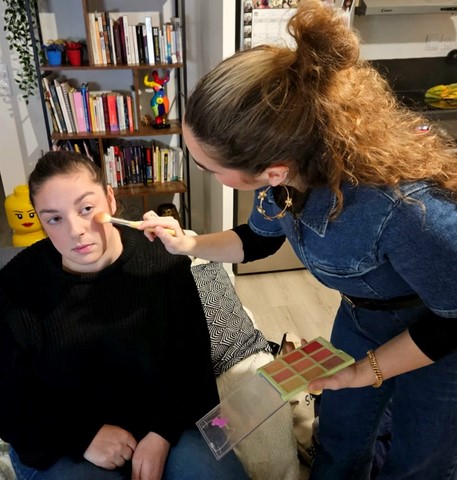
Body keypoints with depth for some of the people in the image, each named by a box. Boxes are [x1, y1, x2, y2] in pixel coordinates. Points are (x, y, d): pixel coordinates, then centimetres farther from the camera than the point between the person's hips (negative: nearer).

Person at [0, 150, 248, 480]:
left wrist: (163, 434, -15)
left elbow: (191, 361, -5)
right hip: (61, 446, 0)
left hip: (163, 422, 1)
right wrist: (84, 437, -15)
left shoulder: (162, 261, -10)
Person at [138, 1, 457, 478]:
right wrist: (188, 244, -10)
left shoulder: (403, 206, -46)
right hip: (364, 312, 5)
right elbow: (261, 238, 0)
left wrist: (364, 372, -16)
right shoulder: (286, 155, -23)